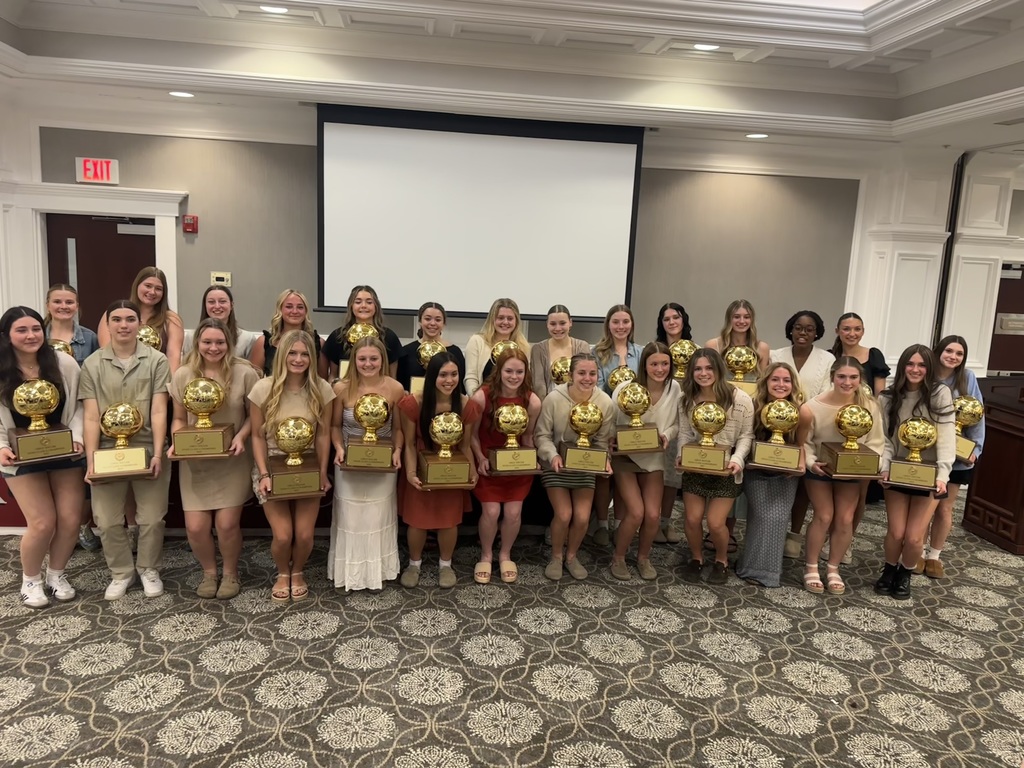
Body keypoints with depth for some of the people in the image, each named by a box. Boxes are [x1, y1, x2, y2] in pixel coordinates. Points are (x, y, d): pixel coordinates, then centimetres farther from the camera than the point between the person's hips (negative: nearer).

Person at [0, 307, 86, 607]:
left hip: (64, 453, 2)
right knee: (42, 523, -5)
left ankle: (56, 574, 28)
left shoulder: (64, 363, -7)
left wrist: (77, 438, -15)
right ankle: (30, 580, 22)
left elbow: (78, 406, -1)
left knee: (70, 519, 2)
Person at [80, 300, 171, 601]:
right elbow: (91, 417, -1)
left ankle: (149, 569, 27)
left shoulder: (157, 361, -2)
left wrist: (158, 454, -13)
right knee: (108, 521, 7)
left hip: (147, 450, -1)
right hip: (107, 452, 2)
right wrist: (90, 459, -8)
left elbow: (158, 412, -6)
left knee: (152, 518, 5)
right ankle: (121, 573, 27)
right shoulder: (92, 365, 3)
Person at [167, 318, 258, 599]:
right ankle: (209, 572, 27)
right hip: (195, 463, 2)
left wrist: (241, 437, -18)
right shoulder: (182, 375, -1)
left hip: (233, 461, -2)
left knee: (226, 523, -5)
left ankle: (230, 573, 24)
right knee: (195, 526, -2)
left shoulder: (245, 373, -8)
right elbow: (179, 419, 8)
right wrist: (176, 443, -10)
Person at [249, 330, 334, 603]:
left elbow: (324, 434, -1)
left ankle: (297, 573, 29)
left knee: (304, 535, -6)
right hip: (273, 468, -1)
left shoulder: (322, 389, -7)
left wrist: (323, 473, -3)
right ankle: (282, 574, 26)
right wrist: (264, 474, -11)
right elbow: (258, 436, -5)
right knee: (283, 535, -9)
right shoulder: (264, 388, -11)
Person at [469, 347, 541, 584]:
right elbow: (473, 434, -9)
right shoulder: (482, 396, -22)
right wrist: (480, 459, -18)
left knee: (514, 512, -1)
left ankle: (505, 555, 27)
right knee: (491, 511, -8)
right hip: (488, 462, -2)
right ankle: (486, 556, 20)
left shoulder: (532, 401, -15)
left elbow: (527, 436, 1)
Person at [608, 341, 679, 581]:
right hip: (625, 457, -3)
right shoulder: (626, 389, -17)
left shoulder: (674, 389, -9)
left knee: (653, 514, -5)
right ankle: (618, 558, 13)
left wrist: (666, 436, -17)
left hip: (654, 459, 3)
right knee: (636, 512, -13)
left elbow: (677, 423, 3)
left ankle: (643, 557, 24)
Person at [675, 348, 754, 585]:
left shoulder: (740, 399, -13)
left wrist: (737, 460, -21)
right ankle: (696, 558, 31)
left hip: (726, 469, -3)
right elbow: (685, 434, 5)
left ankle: (721, 561, 24)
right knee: (692, 519, 2)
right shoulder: (686, 400, -2)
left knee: (715, 522, -6)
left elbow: (746, 435, -7)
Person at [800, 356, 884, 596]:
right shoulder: (813, 407, -23)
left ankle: (833, 568, 23)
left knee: (845, 519, 5)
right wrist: (811, 463, -28)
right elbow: (804, 442, -13)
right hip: (820, 468, -2)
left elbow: (875, 443, -10)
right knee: (824, 516, -3)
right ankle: (810, 567, 16)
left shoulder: (869, 406, -17)